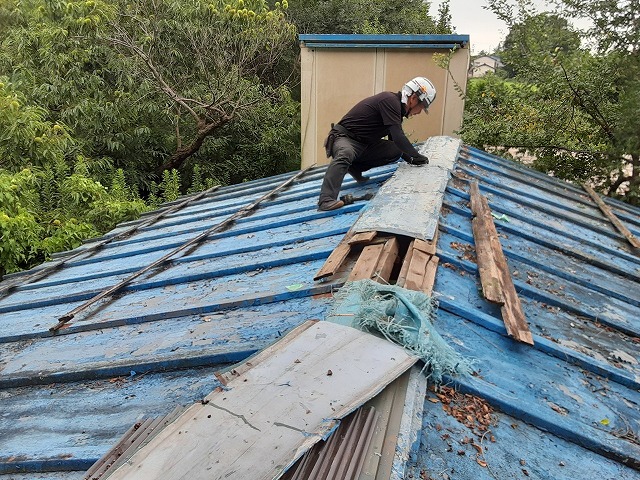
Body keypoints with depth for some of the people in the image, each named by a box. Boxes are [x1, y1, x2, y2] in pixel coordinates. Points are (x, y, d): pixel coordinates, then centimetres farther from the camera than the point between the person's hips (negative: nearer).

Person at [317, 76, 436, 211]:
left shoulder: (397, 106, 12)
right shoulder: (390, 100, -19)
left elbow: (395, 141, 20)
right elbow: (398, 137, -25)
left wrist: (410, 159, 7)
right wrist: (418, 156, -13)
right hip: (344, 138, -9)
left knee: (396, 151, 1)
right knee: (345, 155, -40)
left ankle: (355, 167, 8)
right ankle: (326, 200, -51)